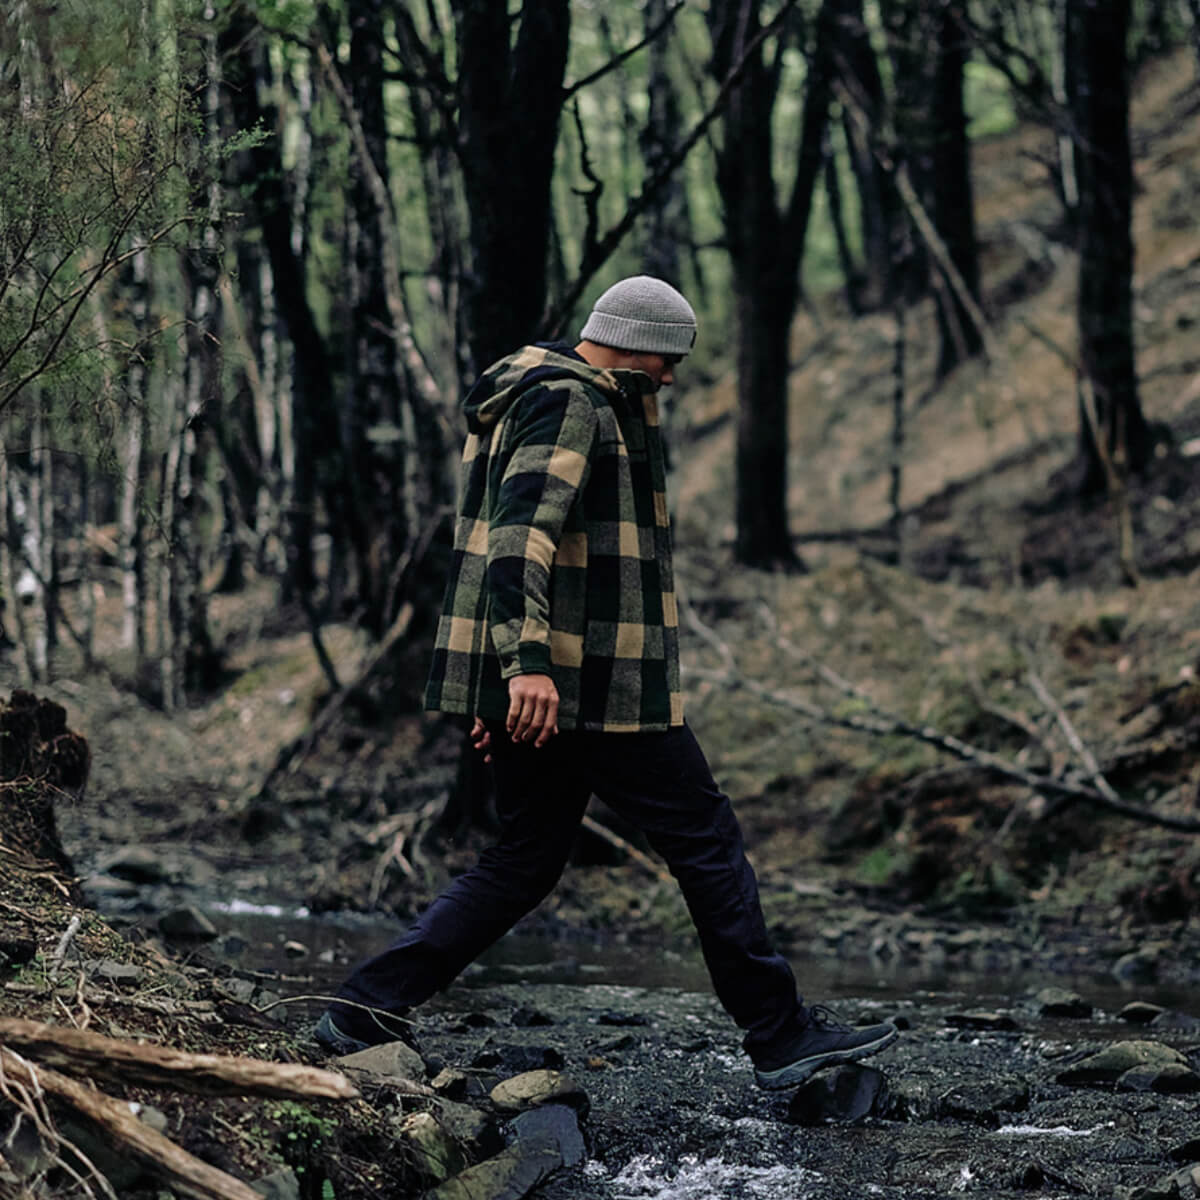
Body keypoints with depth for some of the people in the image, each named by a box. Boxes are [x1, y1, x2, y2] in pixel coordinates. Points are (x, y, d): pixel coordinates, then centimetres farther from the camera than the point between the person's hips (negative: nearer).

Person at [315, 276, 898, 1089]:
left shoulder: (533, 396, 21)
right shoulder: (572, 405, -13)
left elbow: (509, 531, 27)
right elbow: (522, 532, -27)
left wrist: (505, 675, 29)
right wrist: (527, 661, -38)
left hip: (537, 683, 10)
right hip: (594, 684, -10)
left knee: (526, 860, 12)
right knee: (707, 839, 0)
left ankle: (367, 1008, 6)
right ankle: (782, 1037, 6)